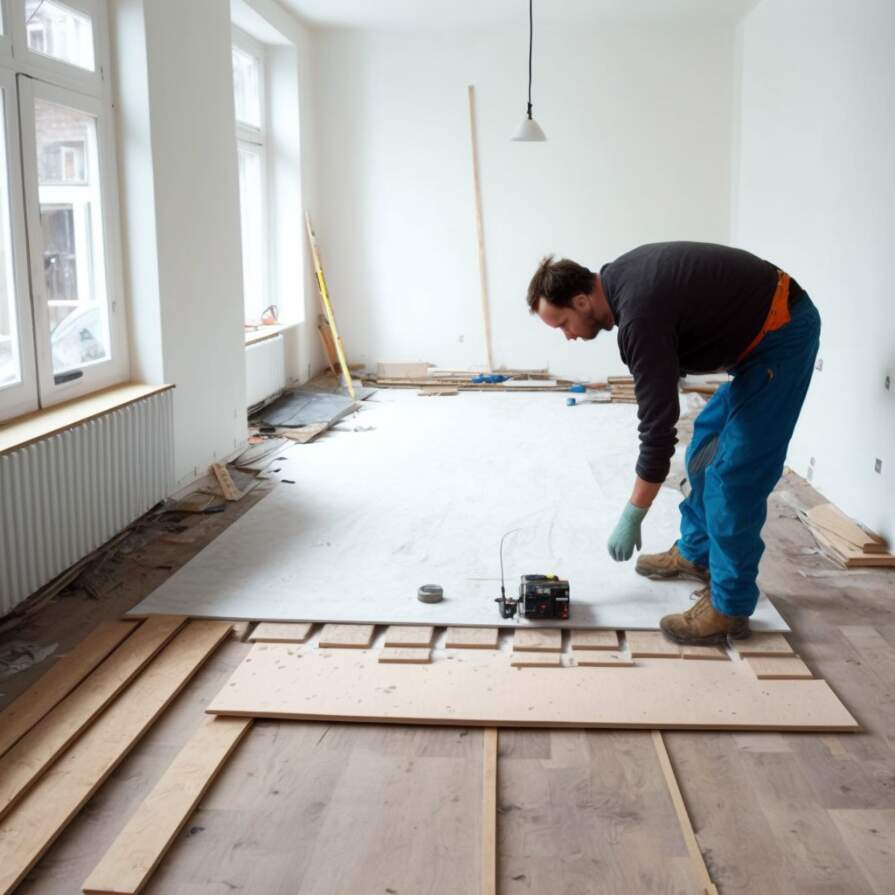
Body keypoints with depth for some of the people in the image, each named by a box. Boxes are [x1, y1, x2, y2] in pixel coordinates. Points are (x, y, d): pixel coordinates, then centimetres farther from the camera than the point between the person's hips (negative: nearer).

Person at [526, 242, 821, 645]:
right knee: (705, 443, 17)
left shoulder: (639, 313, -27)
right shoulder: (620, 279, 1)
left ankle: (729, 607, -1)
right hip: (761, 327, 10)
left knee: (735, 469, -10)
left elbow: (658, 426, -26)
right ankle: (694, 553, 32)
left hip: (781, 334, -10)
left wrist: (631, 519, -19)